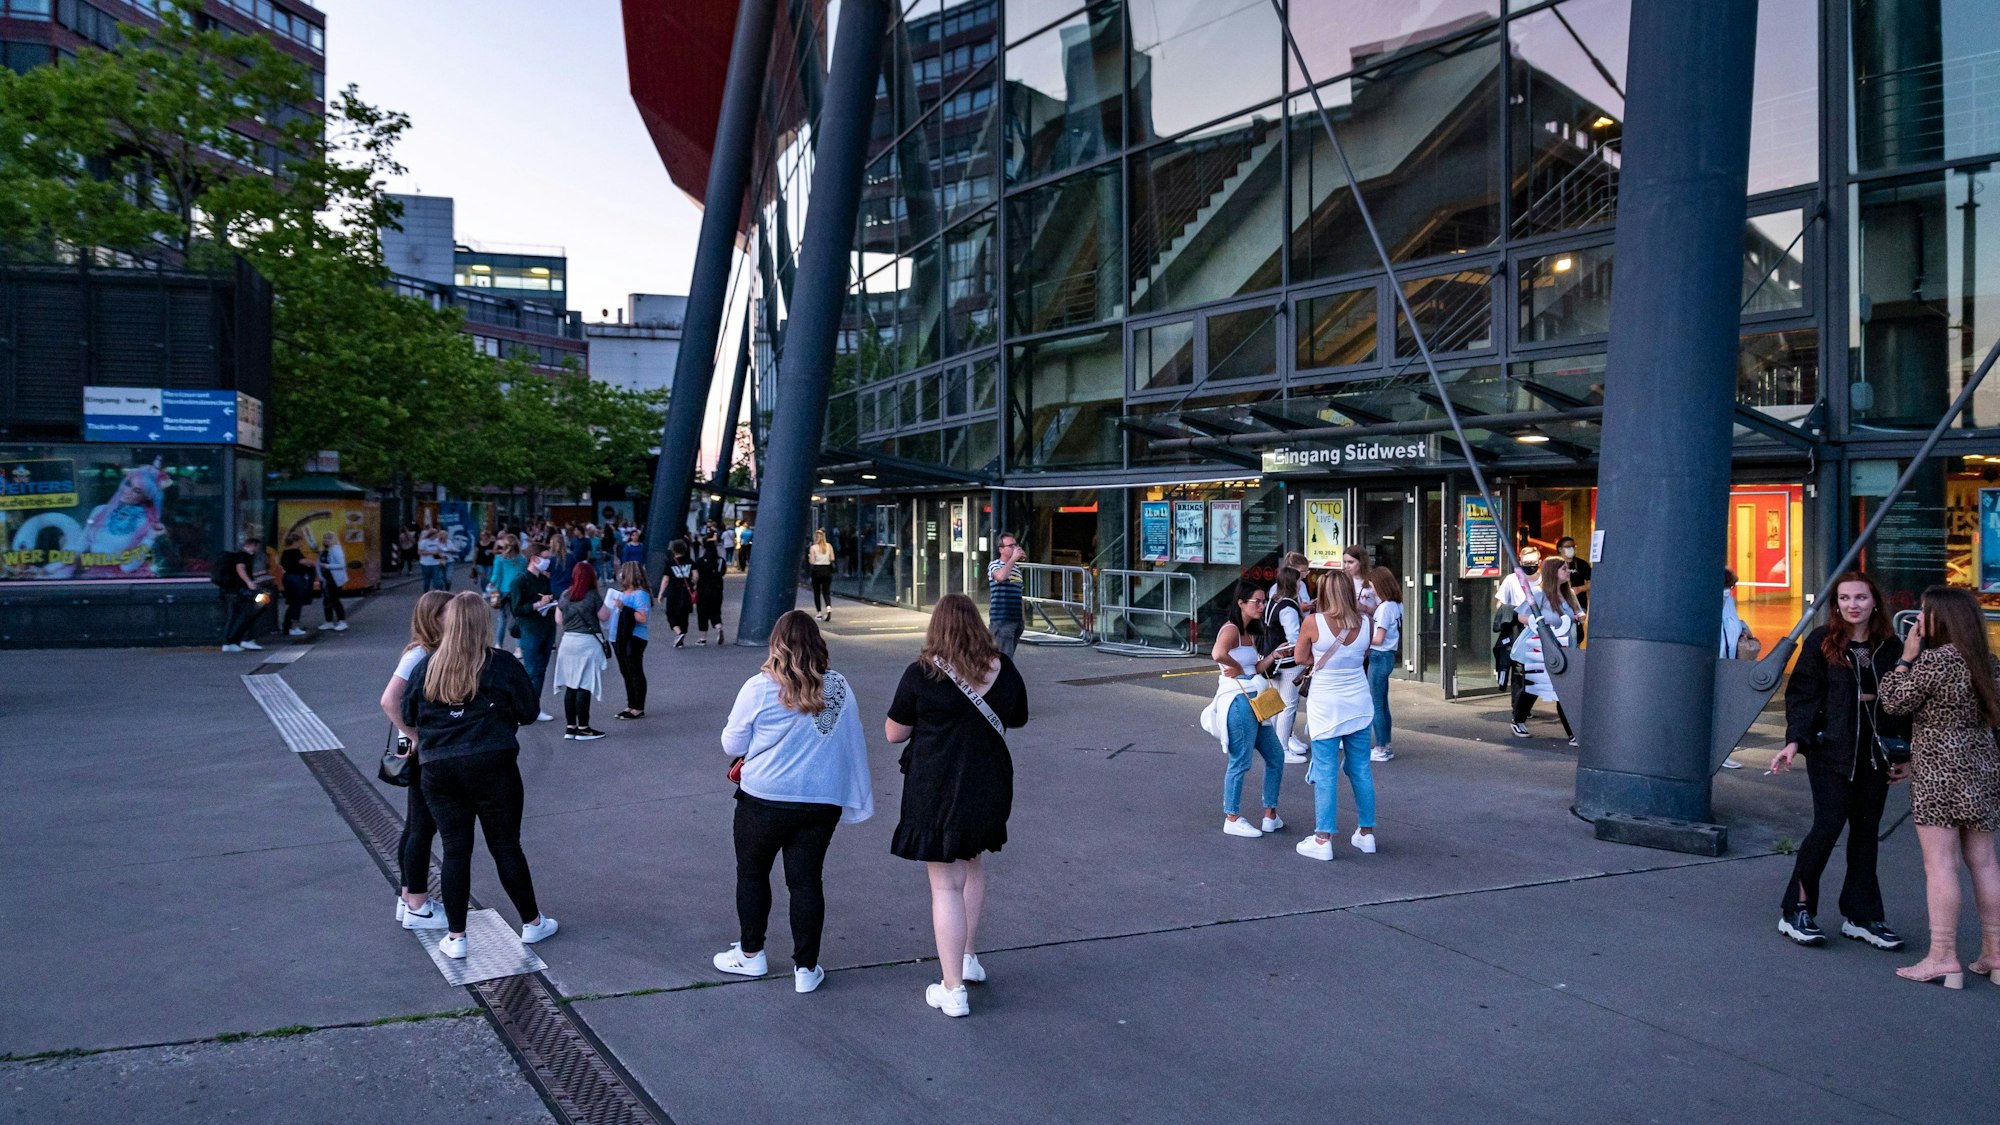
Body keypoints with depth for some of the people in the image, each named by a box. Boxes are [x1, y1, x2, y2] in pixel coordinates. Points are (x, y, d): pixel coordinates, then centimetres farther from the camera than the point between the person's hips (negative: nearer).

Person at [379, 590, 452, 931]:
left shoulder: (438, 654, 7)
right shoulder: (418, 656, -17)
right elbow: (389, 701, -26)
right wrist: (414, 736, -20)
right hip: (423, 754, -8)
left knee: (418, 827, 16)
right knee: (422, 828, 0)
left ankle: (410, 899, 27)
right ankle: (417, 909, 10)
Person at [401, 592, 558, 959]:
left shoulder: (426, 667, 2)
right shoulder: (503, 666, -8)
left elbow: (408, 717, 10)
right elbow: (528, 713, -2)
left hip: (438, 770, 3)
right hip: (492, 767, -2)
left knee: (455, 850, 9)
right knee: (506, 847, 8)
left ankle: (455, 936, 14)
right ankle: (532, 923, 21)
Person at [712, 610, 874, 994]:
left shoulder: (759, 688, -13)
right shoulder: (840, 688, -4)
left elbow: (732, 745, -4)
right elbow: (854, 743, 5)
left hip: (765, 799, -2)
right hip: (823, 801, 2)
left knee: (752, 873, 18)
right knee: (806, 880, 10)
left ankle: (751, 954, 30)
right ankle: (806, 968, 15)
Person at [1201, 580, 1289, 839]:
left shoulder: (1249, 633, 20)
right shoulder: (1231, 630, -11)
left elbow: (1254, 670, 15)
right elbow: (1218, 654, -32)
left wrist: (1274, 655, 3)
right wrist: (1237, 668, -15)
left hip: (1254, 701, 10)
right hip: (1238, 700, -10)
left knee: (1275, 756, 14)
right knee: (1241, 762, -3)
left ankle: (1270, 816, 24)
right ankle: (1232, 820, 9)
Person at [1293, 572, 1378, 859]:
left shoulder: (1314, 623, -14)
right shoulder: (1364, 622, -3)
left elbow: (1301, 657, 0)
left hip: (1326, 706, -4)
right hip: (1359, 704, 4)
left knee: (1325, 773, 0)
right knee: (1361, 769, 14)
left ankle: (1323, 840, 3)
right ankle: (1366, 833, 23)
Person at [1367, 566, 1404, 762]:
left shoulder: (1385, 607, -19)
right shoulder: (1396, 605, 7)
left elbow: (1378, 639, -20)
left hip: (1379, 657, -9)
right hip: (1387, 656, 9)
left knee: (1375, 704, -1)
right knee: (1382, 703, 16)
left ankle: (1381, 749, 5)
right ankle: (1386, 746, 23)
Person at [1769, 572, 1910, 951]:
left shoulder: (1890, 647, 7)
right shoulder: (1821, 642, -3)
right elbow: (1802, 694, -5)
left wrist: (1903, 755, 9)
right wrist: (1794, 741, -16)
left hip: (1875, 751, 4)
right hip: (1831, 749, -4)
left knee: (1866, 831, 8)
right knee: (1829, 824, -9)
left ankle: (1861, 916, 18)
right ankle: (1796, 910, 3)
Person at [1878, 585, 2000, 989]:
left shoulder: (1933, 660, -15)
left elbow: (1895, 703, -8)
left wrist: (1906, 658, -2)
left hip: (1939, 773, -8)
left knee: (1939, 864, -6)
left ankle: (1943, 957, -5)